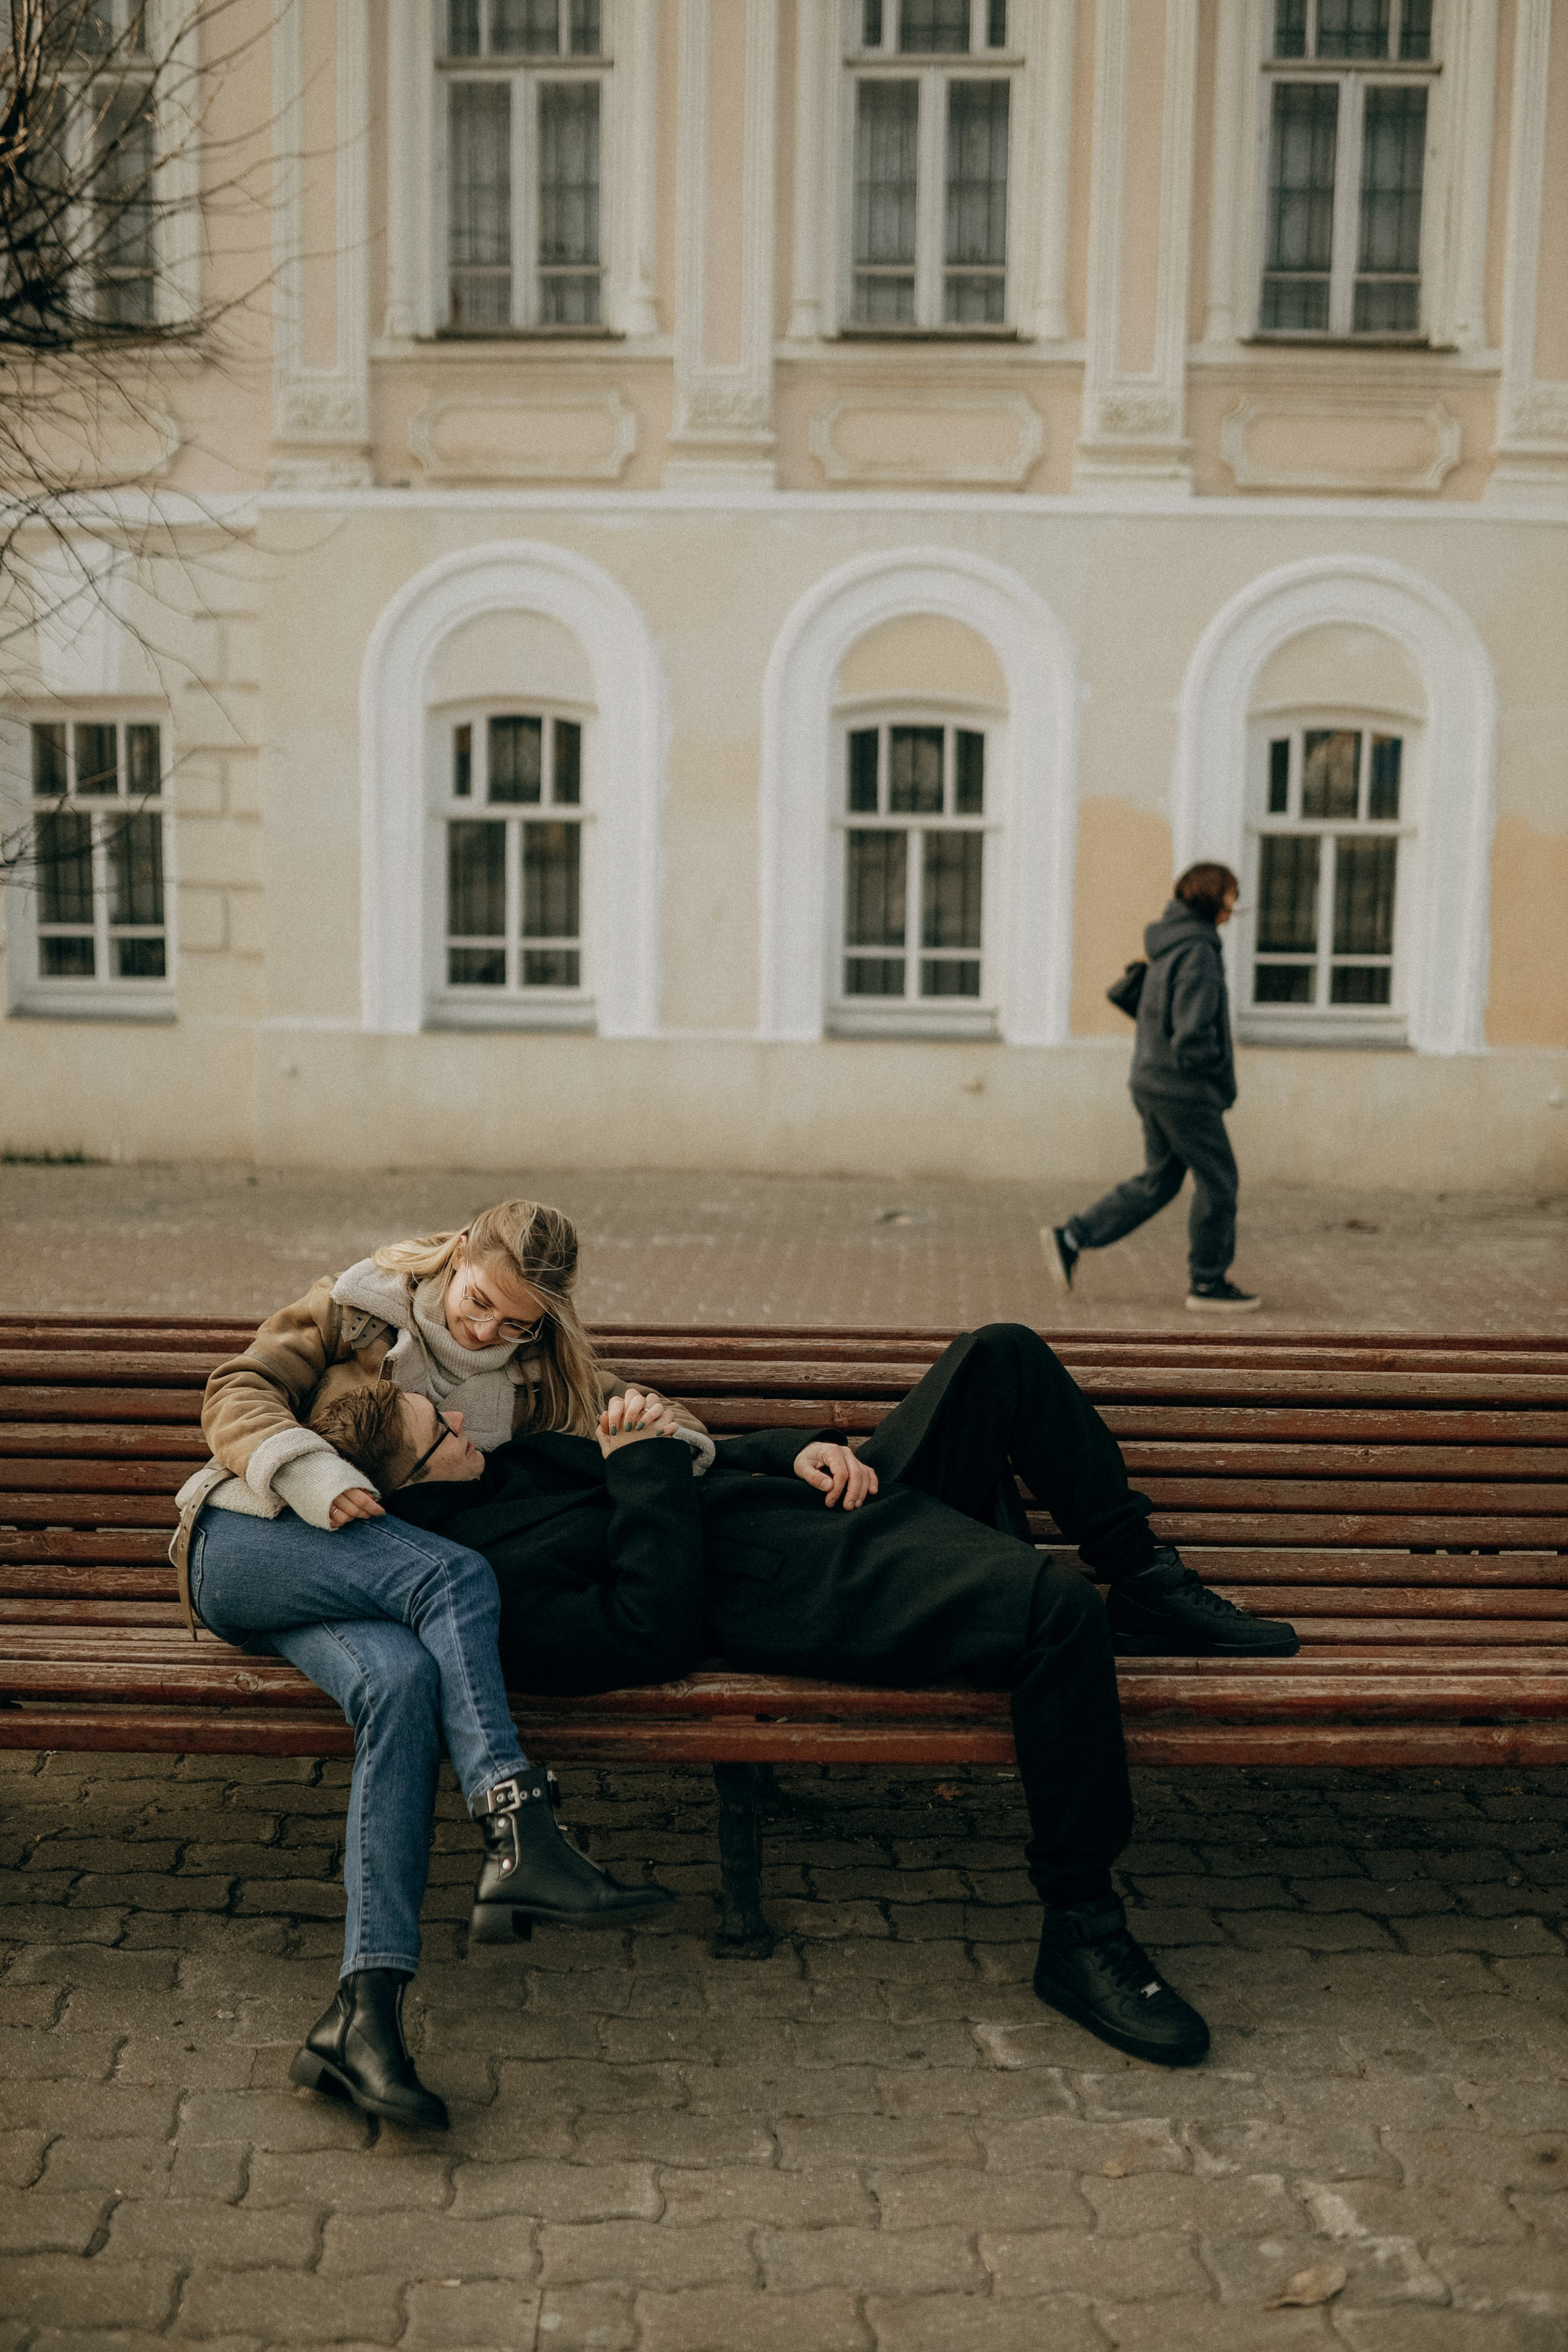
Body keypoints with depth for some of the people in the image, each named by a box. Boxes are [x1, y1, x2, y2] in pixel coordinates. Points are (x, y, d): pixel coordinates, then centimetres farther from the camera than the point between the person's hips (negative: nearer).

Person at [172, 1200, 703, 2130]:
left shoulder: (545, 1375, 13)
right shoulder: (363, 1303, 5)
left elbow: (662, 1422, 14)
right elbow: (240, 1391, 0)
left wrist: (662, 1432, -11)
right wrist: (309, 1471, -18)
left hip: (378, 1587, 3)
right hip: (247, 1543, -3)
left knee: (403, 1680, -34)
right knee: (455, 1573, -32)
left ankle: (363, 2012, -41)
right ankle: (519, 1837, -40)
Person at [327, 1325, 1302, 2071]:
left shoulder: (511, 1467, 16)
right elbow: (658, 1631, -25)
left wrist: (793, 1450, 5)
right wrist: (647, 1462, -19)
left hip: (846, 1509, 11)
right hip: (817, 1592, -11)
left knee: (1003, 1355, 10)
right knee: (1059, 1609, -34)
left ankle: (1148, 1587, 20)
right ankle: (1081, 1934, -15)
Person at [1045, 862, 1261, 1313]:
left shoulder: (1169, 947, 11)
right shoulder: (1198, 953, -19)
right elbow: (1193, 1034, -26)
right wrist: (1218, 1068, -8)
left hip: (1152, 1082, 9)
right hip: (1184, 1089, -9)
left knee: (1157, 1181, 16)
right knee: (1218, 1182, 4)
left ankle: (1070, 1239, 12)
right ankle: (1209, 1283, 13)